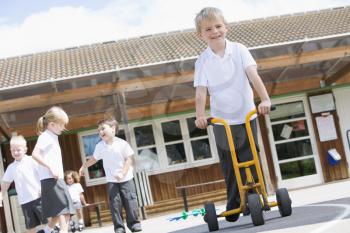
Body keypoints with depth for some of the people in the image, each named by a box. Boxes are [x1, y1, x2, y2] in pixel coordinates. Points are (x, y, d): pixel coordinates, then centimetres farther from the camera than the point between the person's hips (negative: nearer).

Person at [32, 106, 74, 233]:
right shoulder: (45, 136, -9)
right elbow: (35, 154, -22)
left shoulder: (52, 137, 20)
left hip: (55, 179, 10)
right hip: (51, 179, -10)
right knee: (64, 209, -14)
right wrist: (50, 167, -24)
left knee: (59, 211, 13)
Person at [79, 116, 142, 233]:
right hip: (111, 180, 2)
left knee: (130, 200, -3)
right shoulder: (100, 146, -1)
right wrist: (83, 167, 19)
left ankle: (134, 223, 10)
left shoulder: (122, 143, -10)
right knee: (115, 202, -5)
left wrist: (123, 174, -19)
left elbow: (129, 159, -10)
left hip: (126, 178, -2)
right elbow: (94, 159, 16)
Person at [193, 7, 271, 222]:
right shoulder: (203, 61, -4)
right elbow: (201, 91, -13)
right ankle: (234, 205, 20)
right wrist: (200, 115, -29)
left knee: (249, 163, 2)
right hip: (222, 120, 1)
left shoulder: (239, 50, -4)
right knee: (230, 168, 8)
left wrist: (265, 99, -30)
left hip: (246, 116, 0)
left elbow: (253, 75, -16)